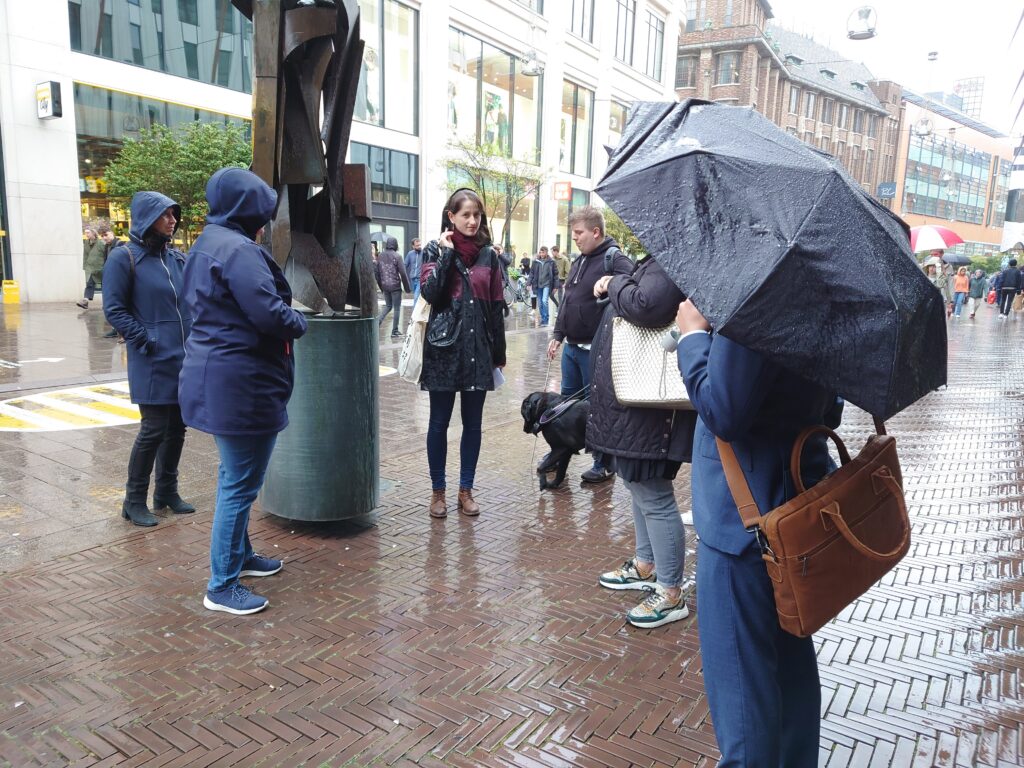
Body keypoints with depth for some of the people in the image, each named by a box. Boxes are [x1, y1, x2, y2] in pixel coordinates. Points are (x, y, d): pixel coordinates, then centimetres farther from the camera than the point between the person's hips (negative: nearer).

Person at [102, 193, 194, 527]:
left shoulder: (176, 257, 11)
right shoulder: (124, 257, -6)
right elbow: (114, 310, -7)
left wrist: (195, 336, 6)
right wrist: (146, 340, -13)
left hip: (184, 359, 6)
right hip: (153, 362, -6)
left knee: (177, 427, 11)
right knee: (153, 429, -3)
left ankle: (166, 491, 27)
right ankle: (134, 501, 12)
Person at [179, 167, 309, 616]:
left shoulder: (208, 243, 14)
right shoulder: (238, 249, -19)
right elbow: (269, 312, -26)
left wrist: (284, 321, 10)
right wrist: (298, 322, -4)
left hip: (217, 376, 11)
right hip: (242, 382, -11)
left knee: (235, 477, 22)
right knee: (240, 483, -2)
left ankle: (239, 554, 37)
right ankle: (222, 587, 8)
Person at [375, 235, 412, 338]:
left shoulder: (380, 256, 3)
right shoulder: (397, 256, -12)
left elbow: (376, 272, 7)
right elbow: (403, 273, -13)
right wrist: (407, 287, -3)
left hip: (385, 286, 5)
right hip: (395, 286, -5)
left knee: (388, 306, 20)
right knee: (397, 308, 5)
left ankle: (378, 322, -1)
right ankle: (394, 331, 7)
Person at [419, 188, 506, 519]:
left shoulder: (488, 255, 8)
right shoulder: (436, 249, 0)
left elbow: (496, 306, 8)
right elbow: (430, 293, -15)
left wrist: (499, 353, 7)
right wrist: (446, 253, -15)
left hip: (478, 349, 3)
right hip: (444, 348, -2)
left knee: (473, 423, 9)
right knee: (439, 422, 6)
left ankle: (466, 489, 22)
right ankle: (438, 491, 19)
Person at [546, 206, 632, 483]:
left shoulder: (614, 260, -12)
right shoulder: (579, 262, 14)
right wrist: (558, 335, 17)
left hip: (595, 350, -8)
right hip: (571, 347, 8)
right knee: (566, 401, 17)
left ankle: (604, 464, 16)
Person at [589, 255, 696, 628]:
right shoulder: (656, 263, 14)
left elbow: (647, 305, -32)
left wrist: (614, 284, -14)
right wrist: (615, 286, 1)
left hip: (648, 410, -11)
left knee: (653, 496, -3)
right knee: (641, 488, 21)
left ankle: (670, 593, 10)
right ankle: (645, 566, 38)